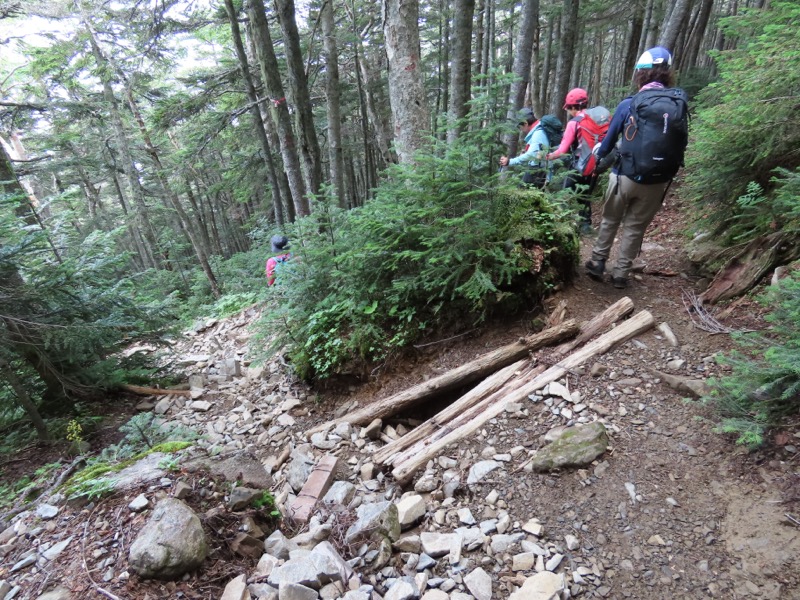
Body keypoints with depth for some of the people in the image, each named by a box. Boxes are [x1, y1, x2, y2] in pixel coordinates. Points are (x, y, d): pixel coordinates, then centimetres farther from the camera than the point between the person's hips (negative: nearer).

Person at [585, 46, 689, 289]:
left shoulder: (629, 104, -7)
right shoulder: (680, 104, -1)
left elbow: (609, 140, 4)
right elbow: (681, 143, 5)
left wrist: (599, 154, 24)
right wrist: (667, 169, 20)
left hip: (626, 176, -2)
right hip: (657, 182, 2)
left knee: (610, 220, 17)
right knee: (635, 227, 12)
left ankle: (597, 263, 21)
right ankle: (621, 274, 17)